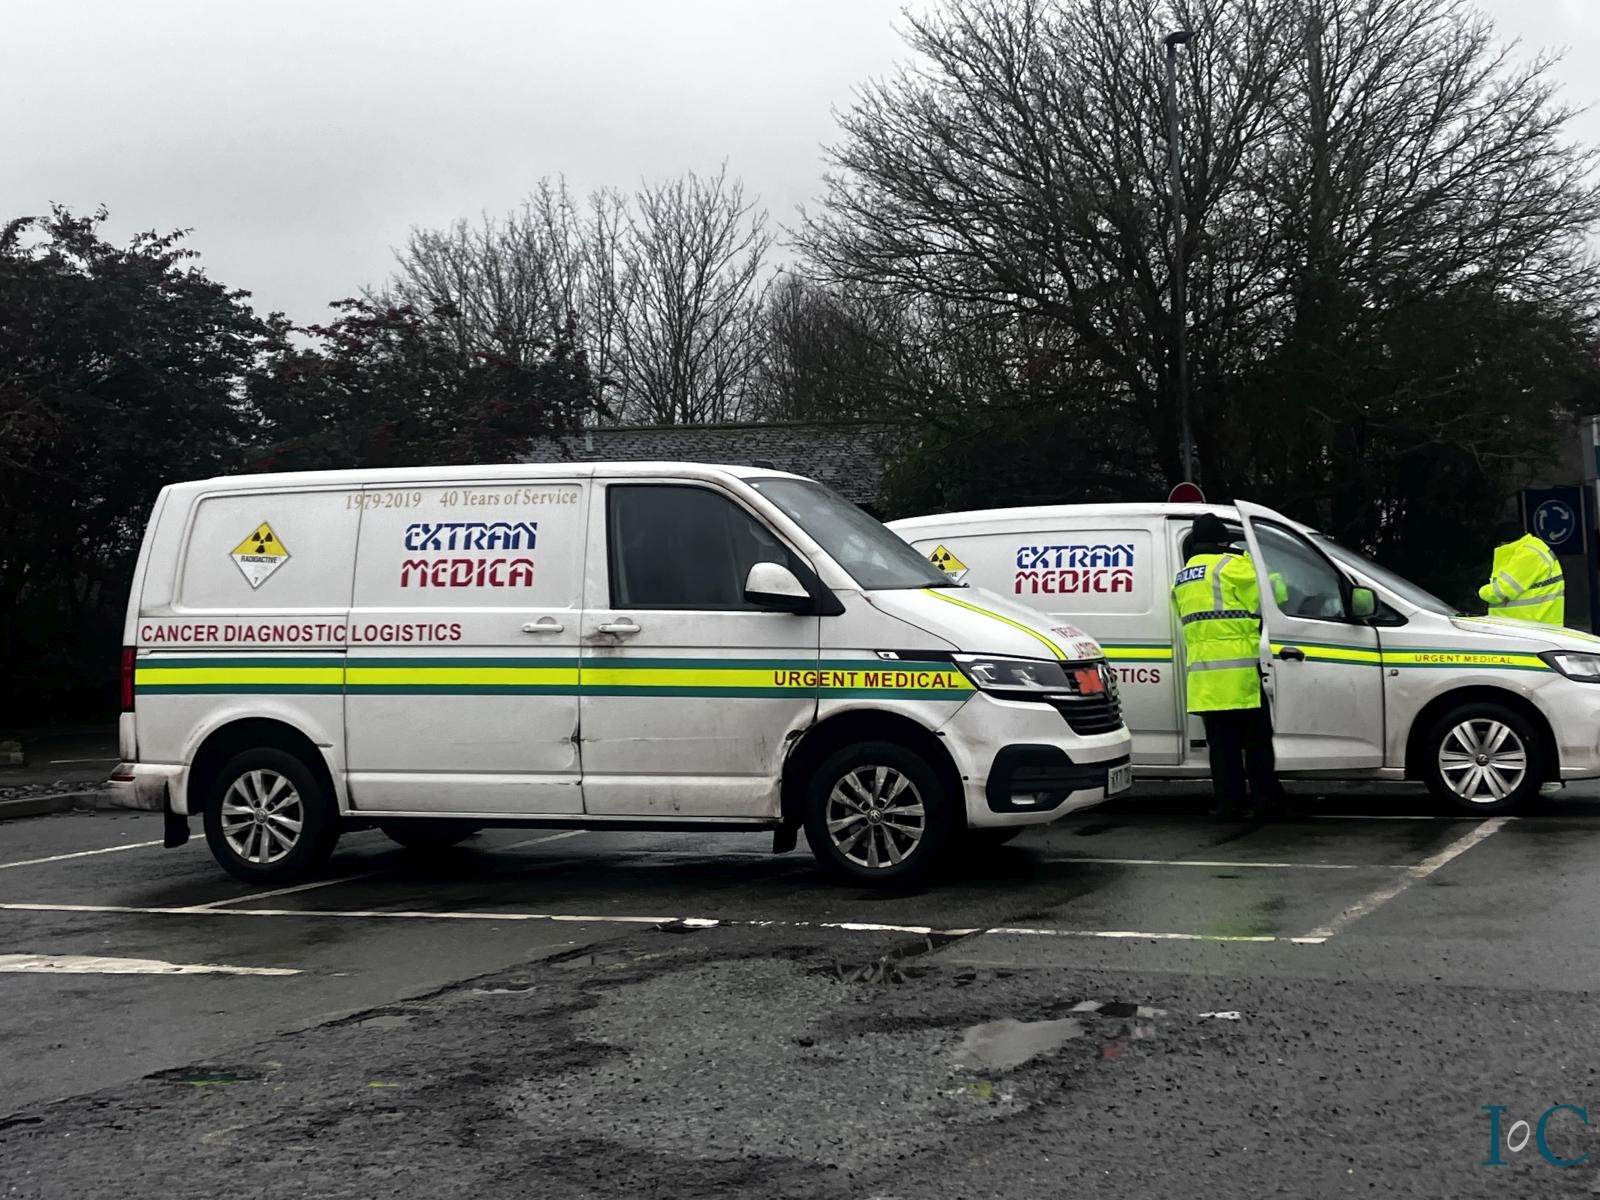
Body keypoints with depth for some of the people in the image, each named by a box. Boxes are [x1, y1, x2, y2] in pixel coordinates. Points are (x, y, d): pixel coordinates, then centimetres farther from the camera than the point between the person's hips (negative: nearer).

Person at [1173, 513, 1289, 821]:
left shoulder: (1181, 580, 19)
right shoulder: (1232, 566, -6)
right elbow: (1261, 600, -7)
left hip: (1202, 673, 6)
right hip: (1239, 670, -6)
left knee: (1221, 744, 8)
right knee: (1256, 741, 1)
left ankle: (1228, 805, 7)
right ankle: (1267, 803, 3)